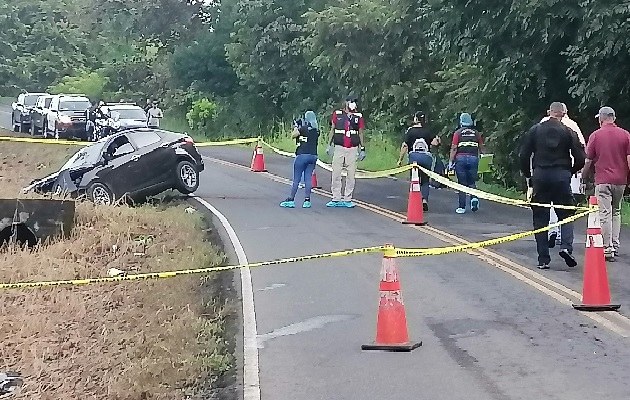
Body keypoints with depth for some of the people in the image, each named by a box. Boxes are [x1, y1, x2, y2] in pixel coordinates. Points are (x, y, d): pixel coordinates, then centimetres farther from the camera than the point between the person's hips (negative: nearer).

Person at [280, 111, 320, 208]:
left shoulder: (303, 128, -7)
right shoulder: (317, 130, 10)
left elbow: (293, 135, 0)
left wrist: (296, 127, 14)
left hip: (303, 155, -5)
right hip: (313, 156, 5)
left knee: (296, 179, -1)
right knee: (308, 178, 6)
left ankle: (291, 200, 0)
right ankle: (307, 200, -1)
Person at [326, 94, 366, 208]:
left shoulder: (358, 116, 6)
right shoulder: (337, 114, 5)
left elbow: (360, 133, 11)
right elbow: (333, 130, 12)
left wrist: (363, 149, 7)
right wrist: (329, 145, 7)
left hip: (353, 149, 0)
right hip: (339, 148, 0)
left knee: (351, 175, 1)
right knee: (336, 174, 0)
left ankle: (347, 199, 7)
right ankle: (336, 199, 5)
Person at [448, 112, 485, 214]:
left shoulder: (458, 133, 3)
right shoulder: (476, 133, 11)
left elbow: (454, 148, -4)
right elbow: (481, 148, 13)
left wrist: (450, 161, -3)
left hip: (461, 158, -2)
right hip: (473, 158, 2)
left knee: (462, 183, 4)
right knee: (472, 182, 14)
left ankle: (462, 207, 4)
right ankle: (474, 198, -13)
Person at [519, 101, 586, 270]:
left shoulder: (535, 130, 4)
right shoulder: (568, 132, 0)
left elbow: (524, 156, 3)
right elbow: (580, 158, -2)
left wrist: (528, 175, 14)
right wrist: (571, 171, 16)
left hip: (540, 176, 1)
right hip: (561, 176, -1)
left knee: (540, 218, 6)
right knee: (566, 213, 10)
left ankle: (543, 259, 4)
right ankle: (566, 247, -13)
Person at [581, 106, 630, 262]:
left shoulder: (595, 135, -2)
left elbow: (588, 161, 1)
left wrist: (583, 177, 15)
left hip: (603, 180, -3)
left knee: (605, 214, -3)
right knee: (616, 212, 17)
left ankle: (608, 249, -6)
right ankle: (615, 245, 17)